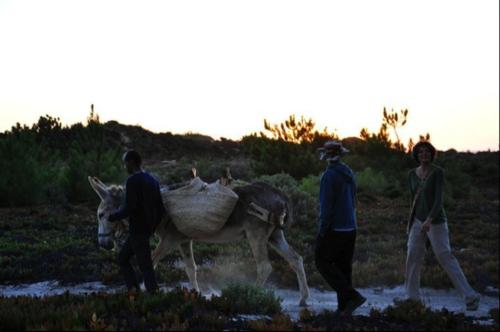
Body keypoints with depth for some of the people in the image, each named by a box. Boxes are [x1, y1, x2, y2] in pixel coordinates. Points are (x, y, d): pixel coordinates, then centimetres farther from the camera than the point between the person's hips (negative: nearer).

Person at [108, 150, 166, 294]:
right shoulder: (152, 180, 12)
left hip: (137, 230, -9)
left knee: (145, 265, -5)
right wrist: (153, 225, 23)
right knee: (122, 258, 18)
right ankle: (133, 289, 12)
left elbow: (129, 208, -22)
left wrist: (112, 217, -8)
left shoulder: (133, 181, -15)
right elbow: (160, 209, 13)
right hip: (148, 228, 9)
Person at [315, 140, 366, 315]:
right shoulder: (349, 174, 9)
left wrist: (323, 230, -13)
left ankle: (352, 296, -10)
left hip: (334, 229, -8)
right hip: (350, 228, 8)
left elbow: (326, 206, -18)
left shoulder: (329, 175, -16)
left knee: (323, 262, 1)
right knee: (343, 266, 11)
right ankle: (344, 307, 11)